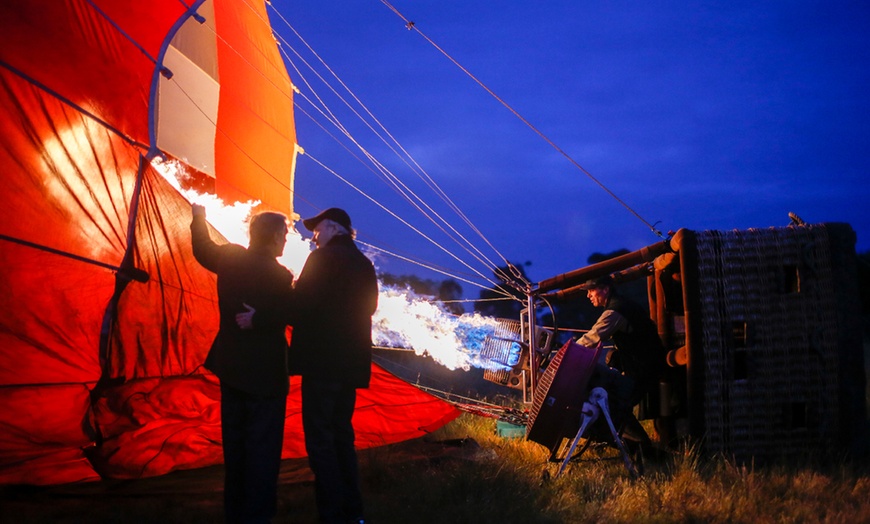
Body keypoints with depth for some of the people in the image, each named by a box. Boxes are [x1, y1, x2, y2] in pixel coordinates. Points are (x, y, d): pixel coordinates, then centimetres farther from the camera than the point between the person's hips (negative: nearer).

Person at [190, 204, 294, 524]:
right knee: (262, 448, 3)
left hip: (231, 367, 7)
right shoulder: (279, 275, -18)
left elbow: (203, 250, 19)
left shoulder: (230, 258, -2)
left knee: (234, 443, 17)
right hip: (265, 372, -6)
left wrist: (199, 217, 34)